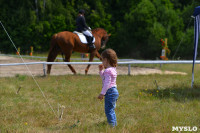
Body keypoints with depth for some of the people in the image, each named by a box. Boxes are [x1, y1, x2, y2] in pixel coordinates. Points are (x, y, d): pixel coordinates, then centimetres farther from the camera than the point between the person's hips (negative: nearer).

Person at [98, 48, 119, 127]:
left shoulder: (108, 71, -18)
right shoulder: (112, 69, 14)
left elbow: (107, 83, -23)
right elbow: (104, 78, 29)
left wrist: (102, 93, -21)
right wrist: (101, 71, 19)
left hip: (110, 92, -11)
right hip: (114, 91, 11)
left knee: (108, 110, -8)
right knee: (111, 110, 19)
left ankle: (112, 125, -10)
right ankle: (114, 124, 26)